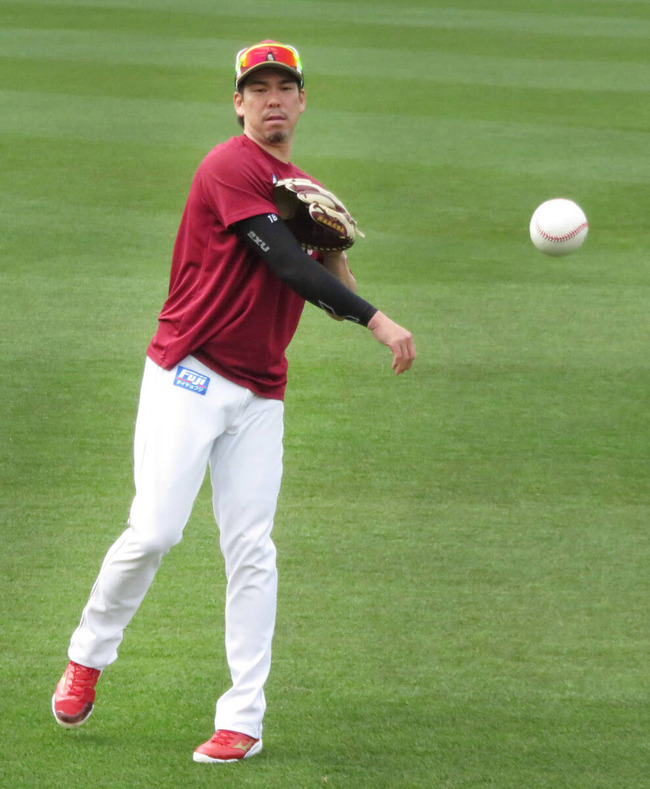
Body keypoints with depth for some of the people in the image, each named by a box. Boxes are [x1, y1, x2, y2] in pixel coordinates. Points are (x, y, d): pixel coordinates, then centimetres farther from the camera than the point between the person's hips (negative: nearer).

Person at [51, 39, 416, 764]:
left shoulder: (304, 191, 17)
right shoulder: (231, 167, -9)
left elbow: (330, 290, 13)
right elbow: (287, 265, -18)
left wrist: (331, 241, -7)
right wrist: (376, 321, -21)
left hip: (259, 393, 6)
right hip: (188, 377, -6)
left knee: (251, 552, -1)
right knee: (154, 532, -13)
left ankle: (243, 719, 0)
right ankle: (87, 657, 12)